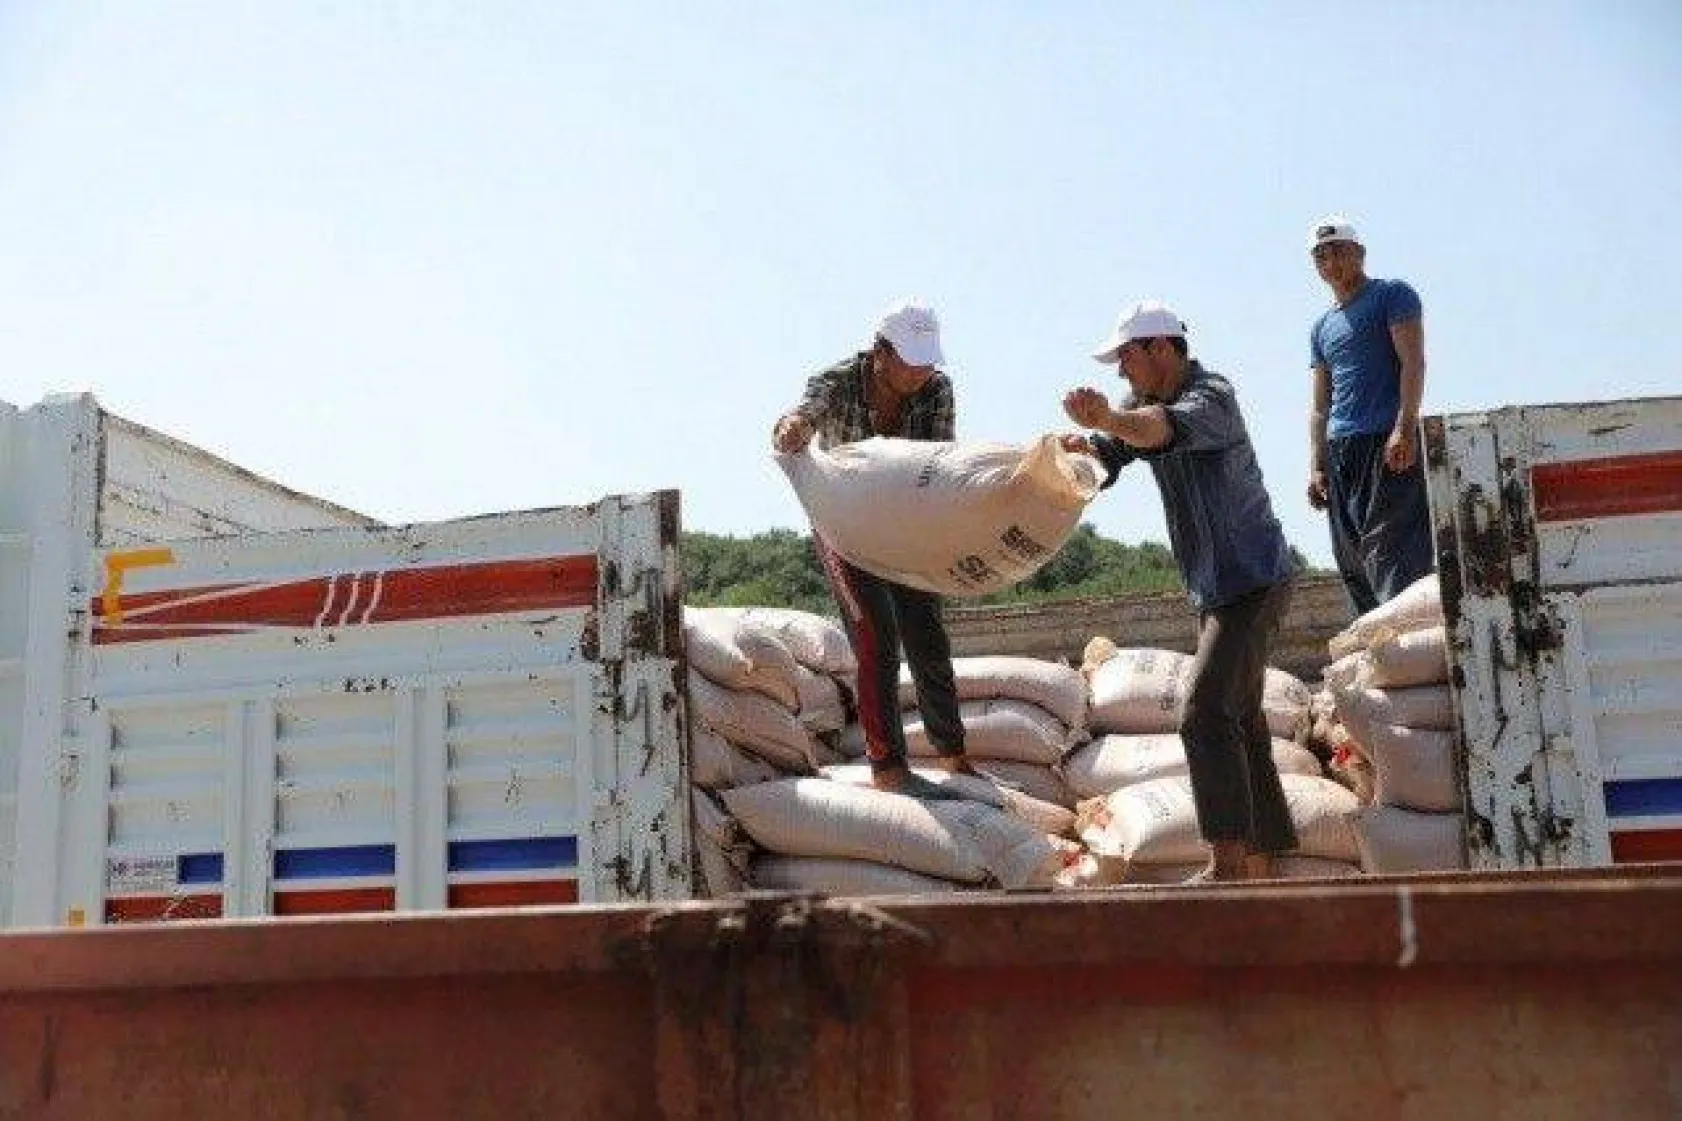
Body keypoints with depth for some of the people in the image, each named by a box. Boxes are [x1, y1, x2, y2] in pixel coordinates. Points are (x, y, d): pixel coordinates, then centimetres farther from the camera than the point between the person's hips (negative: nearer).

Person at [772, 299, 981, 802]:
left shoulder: (936, 389, -18)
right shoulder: (838, 383, -25)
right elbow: (805, 412, -42)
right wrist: (792, 427, -68)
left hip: (905, 529, 4)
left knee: (929, 643, 9)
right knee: (877, 642, -16)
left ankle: (954, 758, 23)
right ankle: (887, 767, -12)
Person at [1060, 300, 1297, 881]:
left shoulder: (1211, 396, -18)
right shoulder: (1145, 404, 10)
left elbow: (1168, 427, -40)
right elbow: (1108, 457, -1)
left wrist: (1109, 420, -60)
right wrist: (1083, 448, -25)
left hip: (1252, 582, -10)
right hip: (1216, 588, 10)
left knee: (1206, 715, -20)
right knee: (1241, 721, 14)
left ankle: (1228, 860, -21)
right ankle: (1262, 862, 23)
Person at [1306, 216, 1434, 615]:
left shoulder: (1391, 295, 7)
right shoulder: (1322, 327, 25)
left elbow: (1413, 361, -6)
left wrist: (1404, 427, -19)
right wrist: (1316, 467, 12)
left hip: (1390, 444, -7)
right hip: (1340, 450, 7)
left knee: (1392, 554, -17)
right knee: (1352, 566, 3)